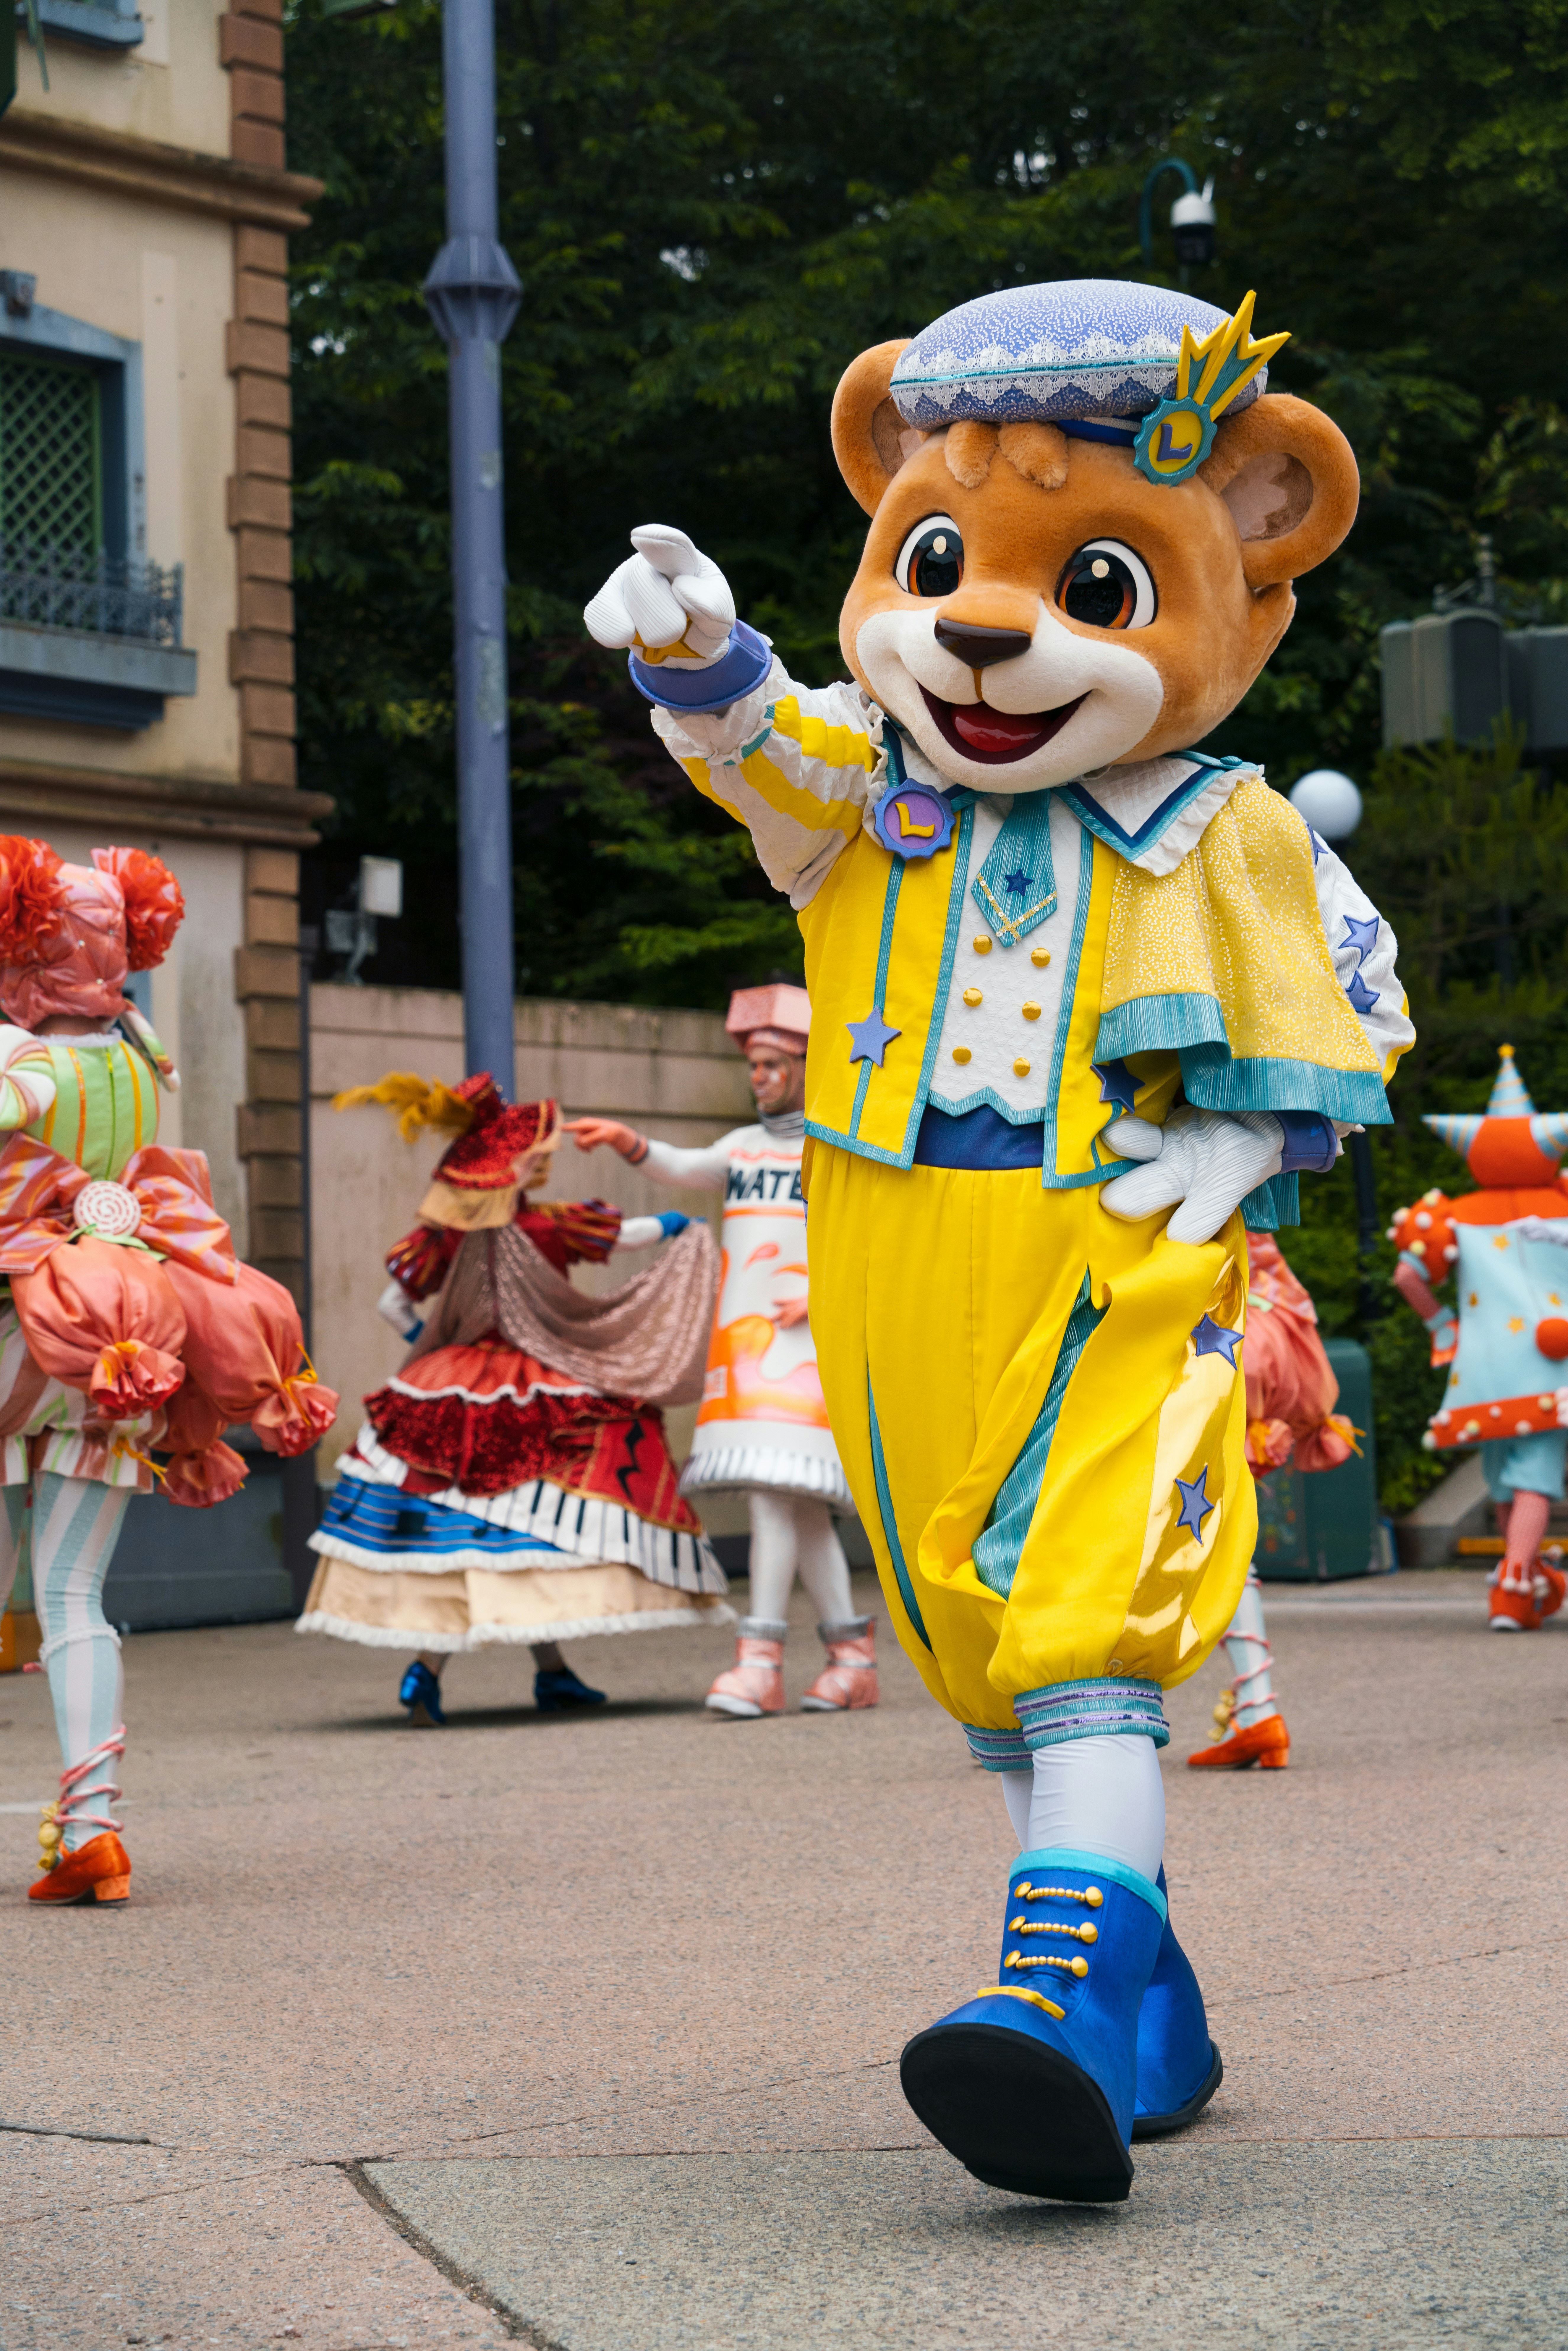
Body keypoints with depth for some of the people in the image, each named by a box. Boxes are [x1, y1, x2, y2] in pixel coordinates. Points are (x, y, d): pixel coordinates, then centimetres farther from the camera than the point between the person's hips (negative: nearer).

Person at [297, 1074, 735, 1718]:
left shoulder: (448, 1235, -1)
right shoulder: (543, 1226, -13)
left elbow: (395, 1305, 5)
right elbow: (628, 1234, 0)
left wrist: (427, 1347, 23)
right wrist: (676, 1226, 20)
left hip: (458, 1385, 6)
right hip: (532, 1393, -6)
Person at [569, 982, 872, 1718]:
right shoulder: (744, 1146, 19)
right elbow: (689, 1170, 2)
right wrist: (630, 1144, -17)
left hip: (805, 1344, -6)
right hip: (742, 1339, 6)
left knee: (775, 1486, -17)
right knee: (798, 1505, 5)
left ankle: (760, 1658, -19)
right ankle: (852, 1657, 12)